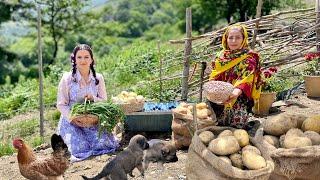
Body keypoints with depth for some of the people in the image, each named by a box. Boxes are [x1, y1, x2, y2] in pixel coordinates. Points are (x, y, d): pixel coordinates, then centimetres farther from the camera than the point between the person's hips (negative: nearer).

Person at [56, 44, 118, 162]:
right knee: (81, 149, -23)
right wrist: (72, 119, -22)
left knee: (105, 144, -19)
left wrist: (93, 98, -17)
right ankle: (69, 139, 12)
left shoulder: (98, 78, 1)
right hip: (71, 122, -2)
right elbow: (61, 105, -6)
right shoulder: (67, 79, -7)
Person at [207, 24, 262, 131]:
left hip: (240, 96, -5)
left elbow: (246, 79, -20)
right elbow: (213, 77, 10)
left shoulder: (249, 57, -3)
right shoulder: (221, 56, 14)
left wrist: (237, 91, -40)